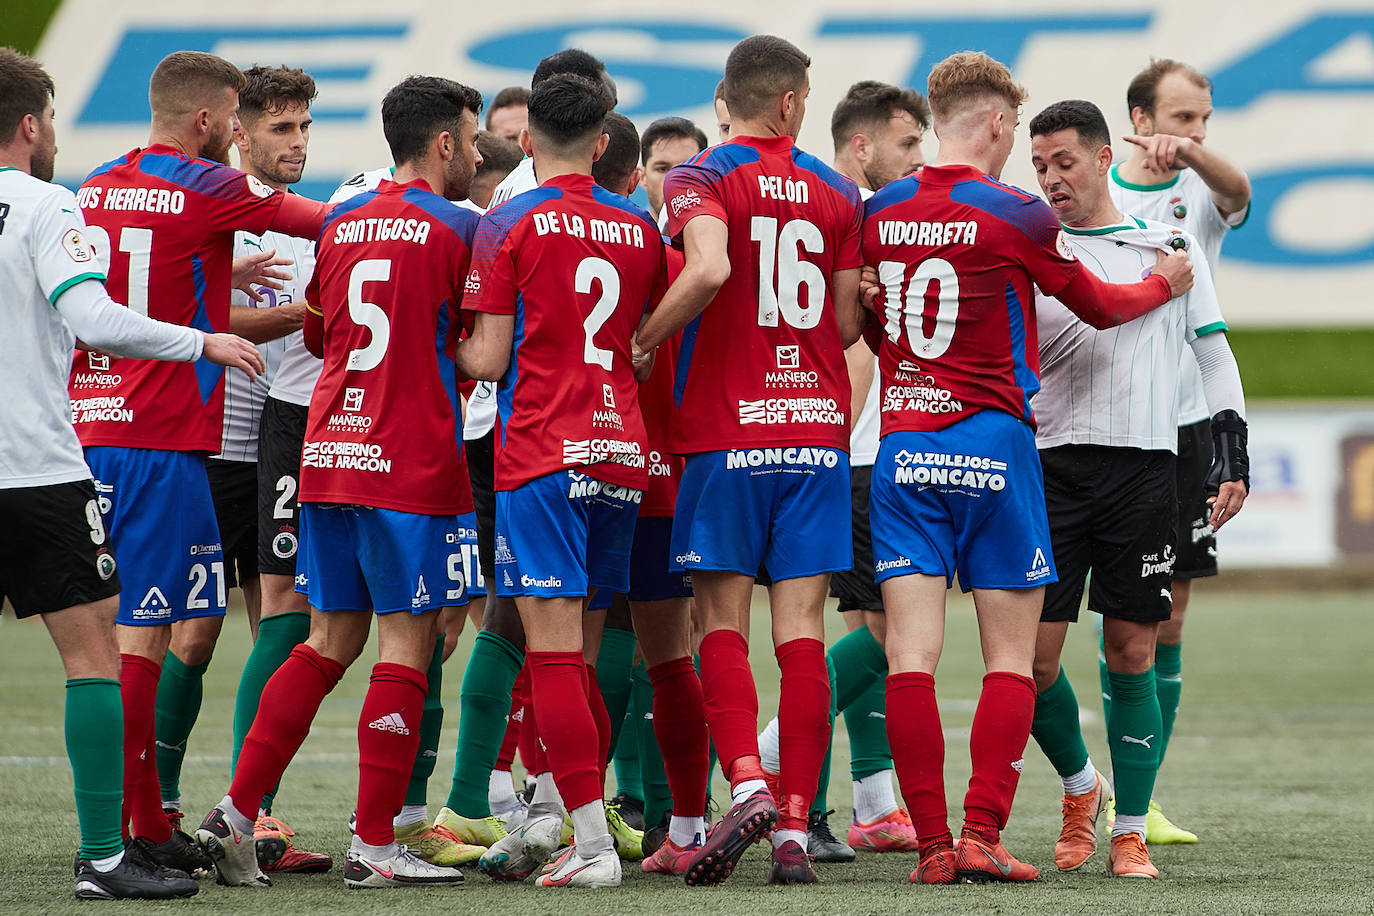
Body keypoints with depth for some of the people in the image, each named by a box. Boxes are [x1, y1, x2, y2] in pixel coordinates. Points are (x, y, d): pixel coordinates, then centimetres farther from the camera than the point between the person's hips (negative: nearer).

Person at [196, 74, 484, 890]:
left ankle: (236, 813, 7)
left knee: (330, 638, 13)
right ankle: (375, 846, -2)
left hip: (330, 452, 7)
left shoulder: (341, 224, 13)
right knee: (405, 645, -1)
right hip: (412, 464, -7)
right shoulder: (458, 229, -7)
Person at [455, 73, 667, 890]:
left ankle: (594, 845, -10)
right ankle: (550, 810, 15)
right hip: (622, 452, 5)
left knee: (555, 648, -6)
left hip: (542, 450, -5)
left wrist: (453, 350, 15)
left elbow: (489, 358, -5)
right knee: (580, 646, 14)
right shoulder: (641, 229, 10)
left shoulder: (511, 224, -3)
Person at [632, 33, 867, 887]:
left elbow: (709, 269, -23)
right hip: (816, 428, 2)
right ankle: (796, 831, -2)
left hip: (727, 431, -2)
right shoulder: (838, 191, 7)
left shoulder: (700, 179, -3)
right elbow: (850, 323, 8)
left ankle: (746, 783, -15)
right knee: (802, 631, 1)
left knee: (723, 622, 5)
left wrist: (644, 339, -10)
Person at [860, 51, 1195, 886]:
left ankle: (931, 844, -6)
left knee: (910, 653, -1)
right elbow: (1099, 307, 7)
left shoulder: (879, 212, 6)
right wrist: (1164, 283, 25)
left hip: (902, 448, 4)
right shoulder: (1014, 215, -6)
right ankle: (983, 834, -6)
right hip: (993, 447, -4)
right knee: (1011, 657, 3)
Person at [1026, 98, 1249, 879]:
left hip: (1144, 470, -1)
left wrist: (1235, 457, 3)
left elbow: (1216, 357, 12)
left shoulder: (1171, 250, 10)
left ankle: (1131, 833, 6)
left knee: (1133, 653, -1)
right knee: (1033, 653, -4)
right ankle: (1080, 786, 22)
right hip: (1052, 467, 1)